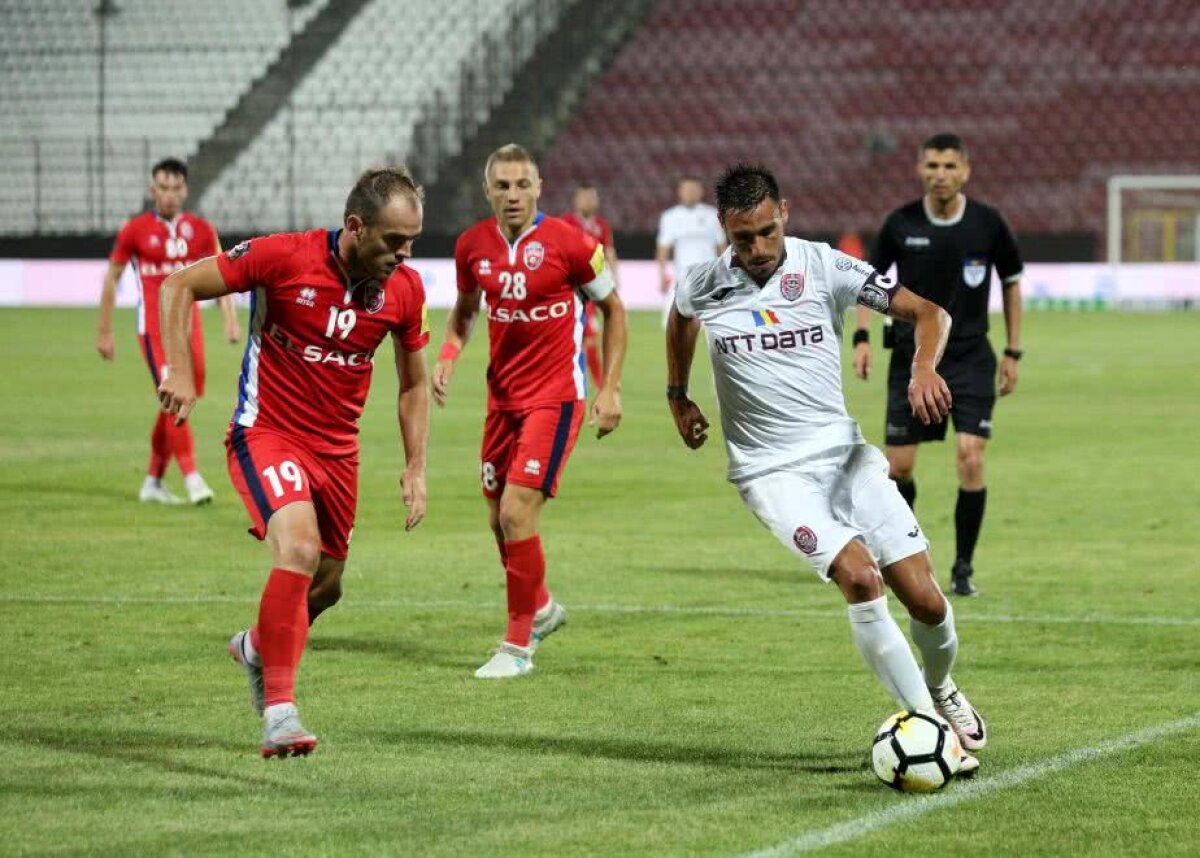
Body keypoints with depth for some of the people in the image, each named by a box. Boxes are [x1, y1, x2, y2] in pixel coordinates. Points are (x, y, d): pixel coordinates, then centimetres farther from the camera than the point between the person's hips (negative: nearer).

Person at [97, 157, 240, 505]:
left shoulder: (201, 230, 6)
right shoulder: (135, 230, -2)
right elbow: (111, 278, 6)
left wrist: (230, 318, -6)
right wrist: (104, 332, 5)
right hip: (154, 328, -4)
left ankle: (153, 483, 19)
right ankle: (192, 477, -17)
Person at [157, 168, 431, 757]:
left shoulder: (405, 289, -5)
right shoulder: (283, 257, -19)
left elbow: (414, 383, 11)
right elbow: (178, 287, -9)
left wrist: (416, 468, 5)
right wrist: (179, 372, -16)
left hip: (338, 446, 6)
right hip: (267, 434, -6)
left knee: (325, 586, 15)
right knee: (299, 550, -27)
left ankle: (257, 646, 48)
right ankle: (279, 710, -23)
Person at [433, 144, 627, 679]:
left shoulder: (567, 242, -13)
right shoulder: (473, 245, 0)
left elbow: (613, 309, -1)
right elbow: (465, 309, 19)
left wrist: (610, 389, -4)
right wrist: (447, 355, -2)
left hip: (556, 397, -5)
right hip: (503, 394, 6)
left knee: (517, 514, -14)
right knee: (499, 519, 11)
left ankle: (518, 646, -1)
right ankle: (540, 608, 39)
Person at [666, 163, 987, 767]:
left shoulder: (824, 268, -6)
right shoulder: (704, 285, -1)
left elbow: (927, 310, -5)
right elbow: (680, 317, 25)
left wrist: (924, 367, -24)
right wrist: (678, 396, 27)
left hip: (845, 454, 2)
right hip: (772, 473, -2)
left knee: (925, 598, -5)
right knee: (860, 577, -26)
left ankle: (942, 690, 29)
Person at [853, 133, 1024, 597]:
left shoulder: (988, 223, -6)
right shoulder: (900, 224, -6)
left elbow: (1012, 283, 7)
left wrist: (1013, 352, 6)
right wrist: (862, 337, -6)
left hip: (971, 358, -1)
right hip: (911, 356, 1)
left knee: (970, 460, -14)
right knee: (898, 468, 1)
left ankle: (963, 567, 0)